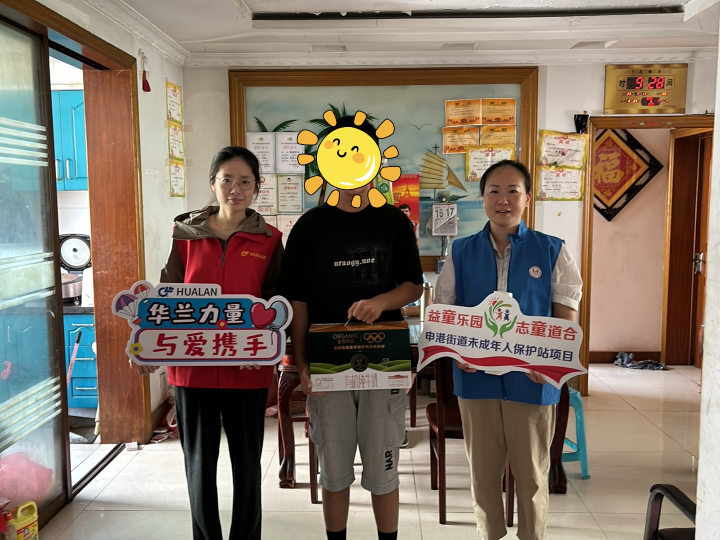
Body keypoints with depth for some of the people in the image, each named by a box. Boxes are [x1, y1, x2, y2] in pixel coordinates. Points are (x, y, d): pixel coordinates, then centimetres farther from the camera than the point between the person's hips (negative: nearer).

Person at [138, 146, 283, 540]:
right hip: (192, 367, 1)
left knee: (247, 462, 12)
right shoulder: (186, 234, 3)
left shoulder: (269, 240, 1)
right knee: (199, 463, 12)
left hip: (247, 370, 0)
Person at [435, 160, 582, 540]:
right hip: (476, 378, 2)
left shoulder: (552, 252, -2)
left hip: (531, 380, -1)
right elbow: (443, 311, 5)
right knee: (482, 470, 15)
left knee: (532, 473, 11)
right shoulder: (461, 253, 3)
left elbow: (566, 315, -1)